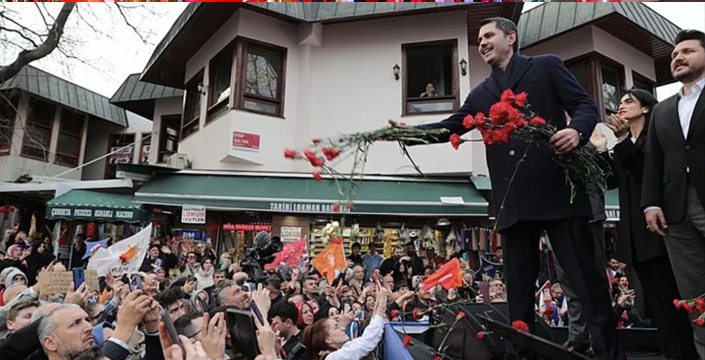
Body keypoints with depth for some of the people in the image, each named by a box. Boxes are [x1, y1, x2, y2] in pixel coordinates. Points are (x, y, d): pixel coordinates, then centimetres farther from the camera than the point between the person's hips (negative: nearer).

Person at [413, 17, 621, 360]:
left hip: (558, 190, -4)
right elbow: (449, 127, 15)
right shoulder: (481, 94, 21)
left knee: (587, 279, 0)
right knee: (518, 289, 9)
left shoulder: (547, 66, 10)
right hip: (513, 202, 4)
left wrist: (577, 130, -19)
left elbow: (586, 105, 4)